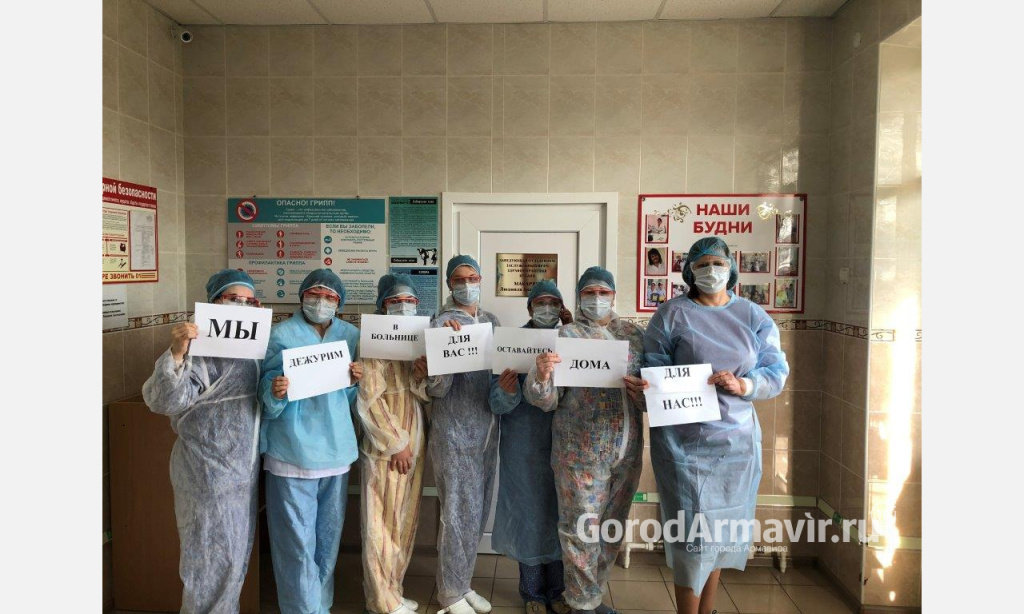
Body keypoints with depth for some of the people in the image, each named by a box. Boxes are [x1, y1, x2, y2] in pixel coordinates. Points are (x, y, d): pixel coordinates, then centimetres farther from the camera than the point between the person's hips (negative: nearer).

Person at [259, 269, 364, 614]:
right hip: (293, 452, -4)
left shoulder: (351, 336, 7)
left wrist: (355, 382, -8)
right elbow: (268, 403, -6)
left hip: (336, 449, 4)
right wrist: (275, 393, -27)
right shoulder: (281, 335, -4)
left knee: (329, 538, 15)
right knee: (298, 543, -1)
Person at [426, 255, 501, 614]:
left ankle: (462, 583, 31)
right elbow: (435, 389, -17)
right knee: (459, 514, 1)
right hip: (454, 433, -6)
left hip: (486, 431, 6)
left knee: (477, 513, 15)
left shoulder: (491, 321, 8)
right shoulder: (442, 324, -10)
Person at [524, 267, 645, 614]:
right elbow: (546, 399, -8)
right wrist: (540, 374, -30)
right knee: (582, 528, 4)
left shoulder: (635, 334, 9)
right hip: (582, 451, -5)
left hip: (628, 449, 5)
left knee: (613, 526, 16)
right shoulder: (565, 335, -4)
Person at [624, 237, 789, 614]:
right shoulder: (671, 314, -2)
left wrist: (743, 386, -17)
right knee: (693, 530, -3)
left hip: (737, 440, 4)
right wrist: (641, 386, -28)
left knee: (722, 526, 14)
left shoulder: (755, 318, 6)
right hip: (684, 440, -4)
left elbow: (776, 374, 2)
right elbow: (653, 368, -6)